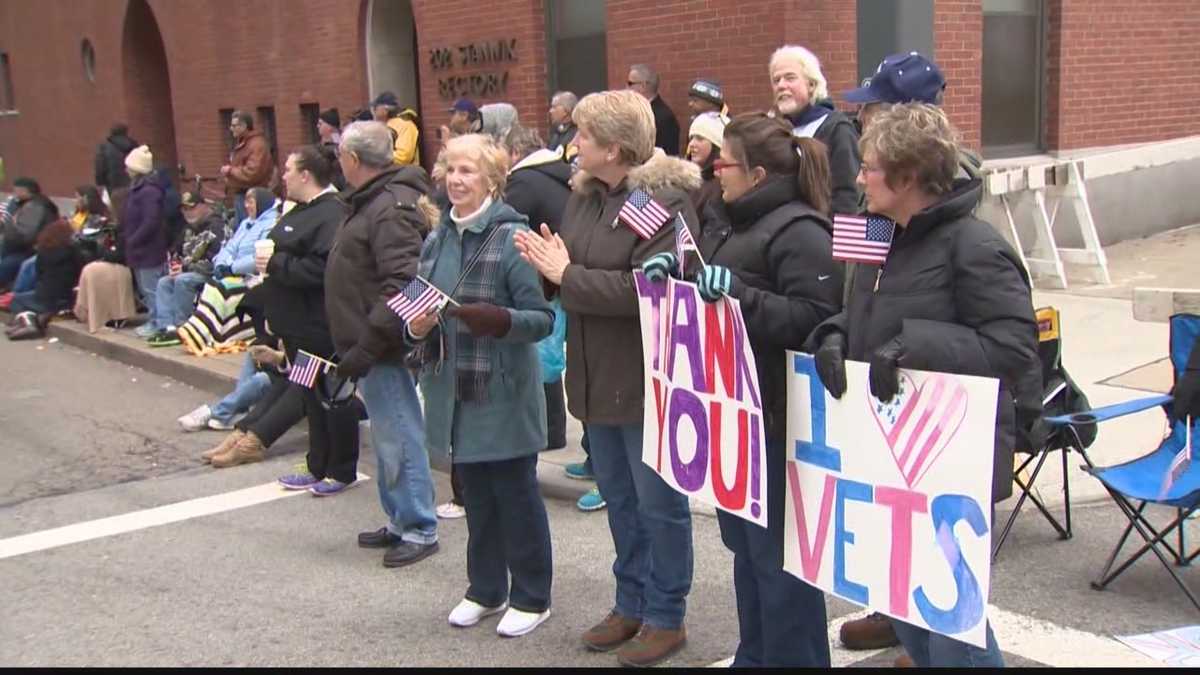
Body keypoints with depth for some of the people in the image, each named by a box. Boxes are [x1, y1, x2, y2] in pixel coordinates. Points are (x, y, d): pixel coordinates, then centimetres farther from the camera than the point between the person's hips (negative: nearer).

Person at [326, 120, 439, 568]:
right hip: (370, 344, 11)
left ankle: (419, 530, 7)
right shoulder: (373, 201, 14)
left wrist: (365, 346, -25)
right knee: (388, 437, 17)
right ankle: (400, 521, 28)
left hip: (382, 348, -10)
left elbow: (402, 287, -27)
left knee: (398, 438, -3)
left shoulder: (391, 208, -19)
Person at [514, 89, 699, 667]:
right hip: (599, 375, 8)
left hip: (649, 378, -8)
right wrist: (550, 265, -13)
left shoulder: (666, 200, -17)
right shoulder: (584, 195, 7)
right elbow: (569, 271, 10)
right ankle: (631, 604, 34)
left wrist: (566, 274, -20)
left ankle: (666, 617, 20)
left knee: (658, 502, 5)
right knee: (619, 498, 19)